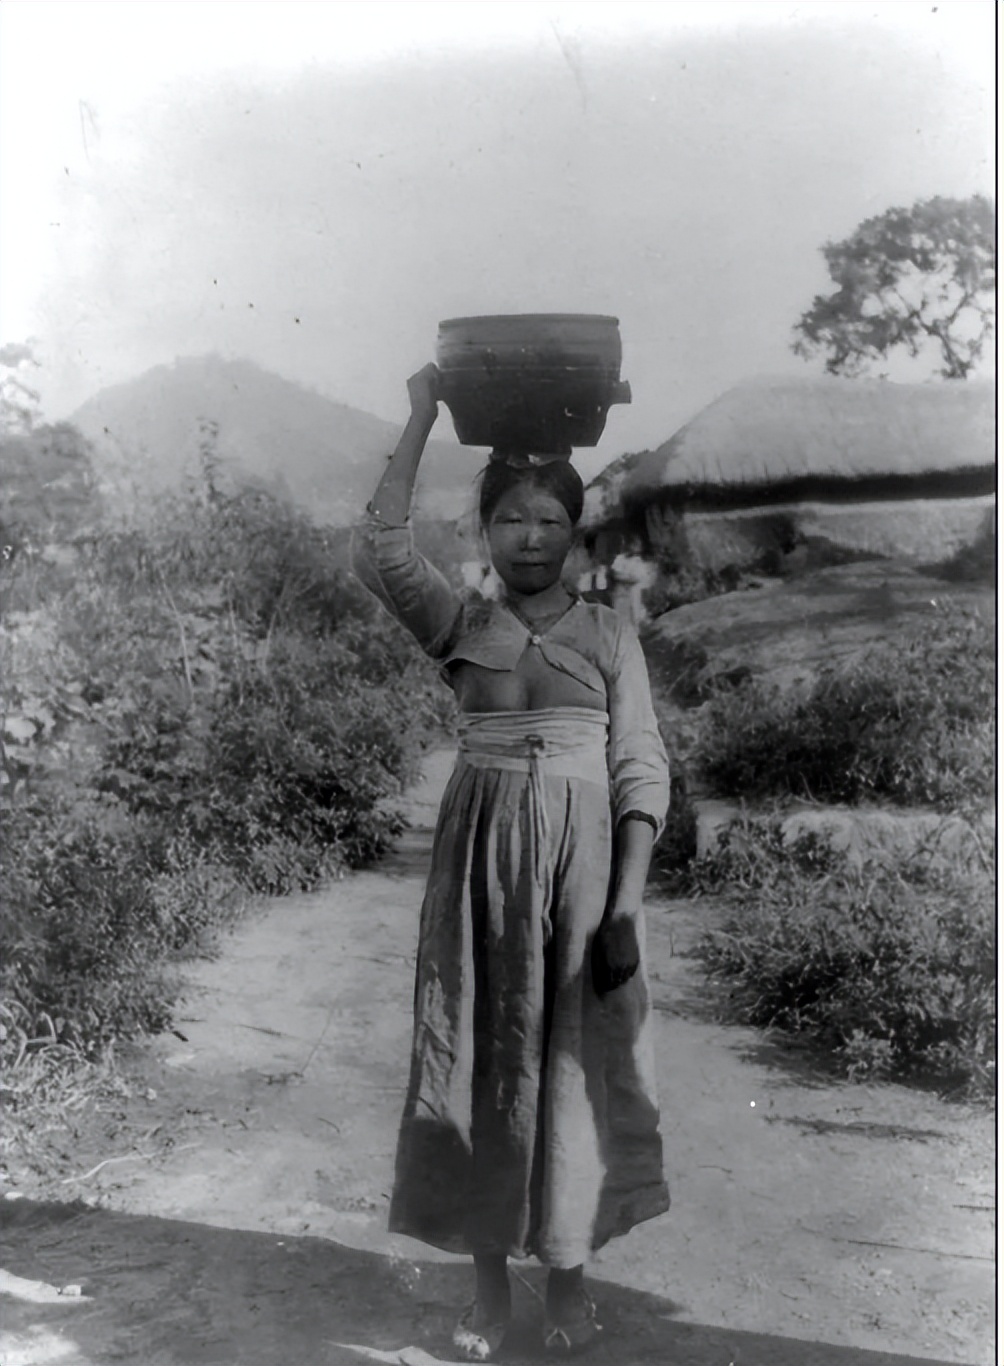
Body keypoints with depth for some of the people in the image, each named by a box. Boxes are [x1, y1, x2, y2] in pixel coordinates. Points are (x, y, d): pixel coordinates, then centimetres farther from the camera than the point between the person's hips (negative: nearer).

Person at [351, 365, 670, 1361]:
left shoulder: (611, 637, 4)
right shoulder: (460, 630, 6)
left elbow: (641, 770, -2)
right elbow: (378, 552, -10)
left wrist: (628, 900, -11)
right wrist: (420, 422, -8)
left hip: (584, 857, -1)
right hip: (481, 859, 1)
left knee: (575, 1057, 5)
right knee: (478, 1054, 6)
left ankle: (567, 1270, 24)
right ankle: (488, 1276, 22)